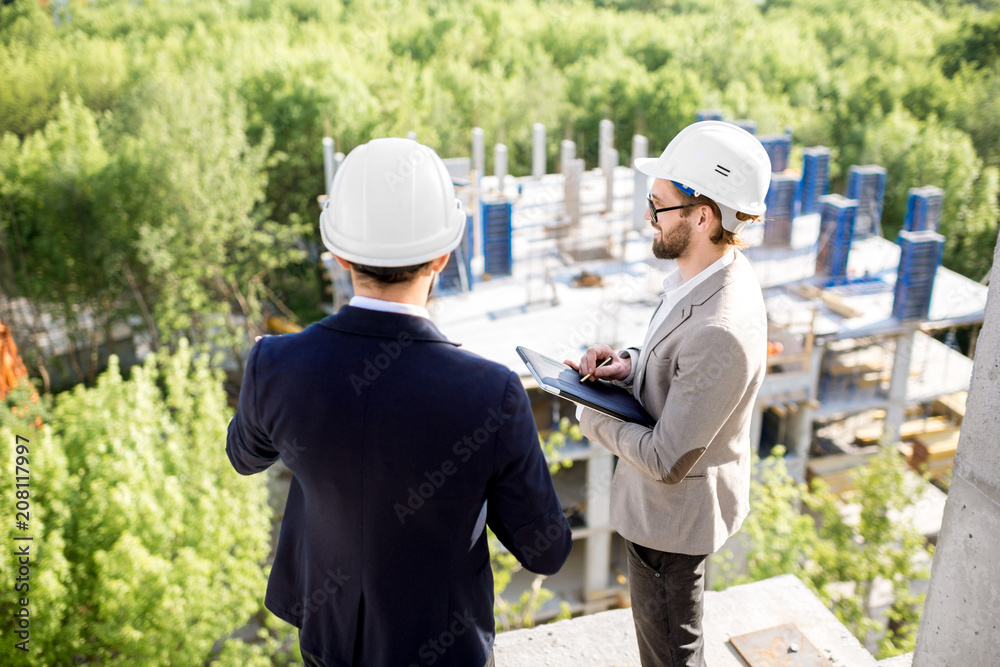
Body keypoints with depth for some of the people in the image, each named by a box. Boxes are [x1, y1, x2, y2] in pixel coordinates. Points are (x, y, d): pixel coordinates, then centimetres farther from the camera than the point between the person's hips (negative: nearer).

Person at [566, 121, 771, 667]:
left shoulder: (722, 331, -37)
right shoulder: (721, 269, -6)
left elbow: (666, 461, -30)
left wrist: (593, 420, -15)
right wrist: (627, 364, -8)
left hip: (673, 507, -9)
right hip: (664, 499, 9)